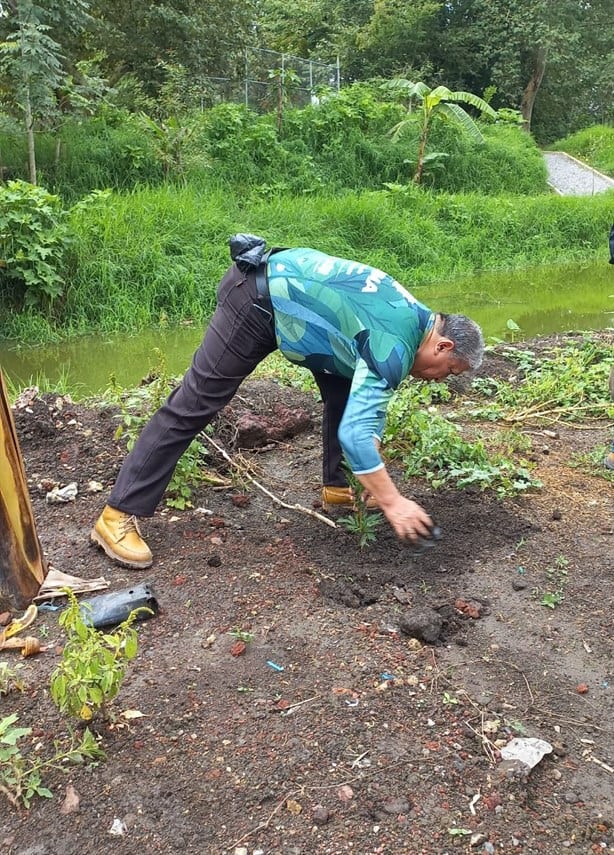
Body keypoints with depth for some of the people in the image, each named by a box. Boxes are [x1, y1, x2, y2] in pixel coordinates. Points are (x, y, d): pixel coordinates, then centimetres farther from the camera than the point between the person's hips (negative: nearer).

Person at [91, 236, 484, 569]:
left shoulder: (412, 318, 8)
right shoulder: (396, 346, -21)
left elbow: (366, 406, 18)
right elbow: (354, 432, -29)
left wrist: (374, 472, 15)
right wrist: (392, 502, -22)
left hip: (286, 284, 10)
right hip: (258, 299, -10)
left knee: (347, 390, 11)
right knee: (194, 404, -11)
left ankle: (337, 486, 23)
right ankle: (119, 514, -8)